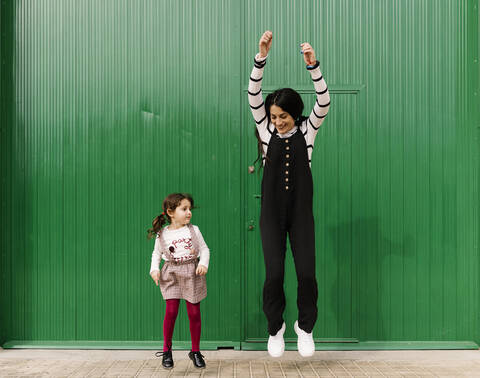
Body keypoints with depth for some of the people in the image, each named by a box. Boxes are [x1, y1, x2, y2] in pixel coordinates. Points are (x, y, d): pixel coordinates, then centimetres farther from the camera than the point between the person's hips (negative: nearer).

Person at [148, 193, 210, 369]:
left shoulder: (193, 230, 1)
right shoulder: (162, 234, 1)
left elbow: (204, 249, 5)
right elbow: (157, 253, 14)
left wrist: (203, 264, -11)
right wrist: (154, 269, 0)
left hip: (192, 274, 1)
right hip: (171, 275, 0)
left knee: (194, 313, 3)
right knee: (171, 311, -7)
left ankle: (195, 351, 17)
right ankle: (166, 350, 11)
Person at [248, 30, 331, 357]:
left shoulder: (307, 130, 1)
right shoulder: (266, 128, 2)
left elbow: (324, 102, -14)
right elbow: (254, 96, -10)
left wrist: (313, 65, -28)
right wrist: (261, 57, -22)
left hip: (301, 211, 0)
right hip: (272, 211, 0)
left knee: (307, 273, -5)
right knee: (274, 274, -6)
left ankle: (305, 326, 20)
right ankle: (275, 327, 18)